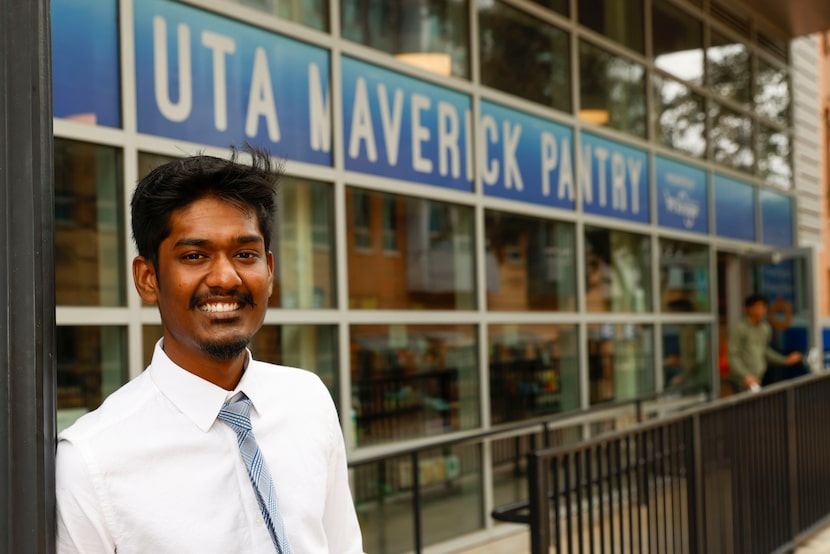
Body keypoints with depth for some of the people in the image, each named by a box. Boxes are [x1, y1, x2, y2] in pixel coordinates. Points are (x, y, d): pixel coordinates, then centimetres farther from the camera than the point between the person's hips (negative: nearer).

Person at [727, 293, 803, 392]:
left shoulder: (765, 328, 12)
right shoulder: (739, 329, -10)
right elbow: (733, 356, -13)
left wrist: (785, 360, 20)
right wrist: (746, 376, -24)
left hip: (761, 379, 7)